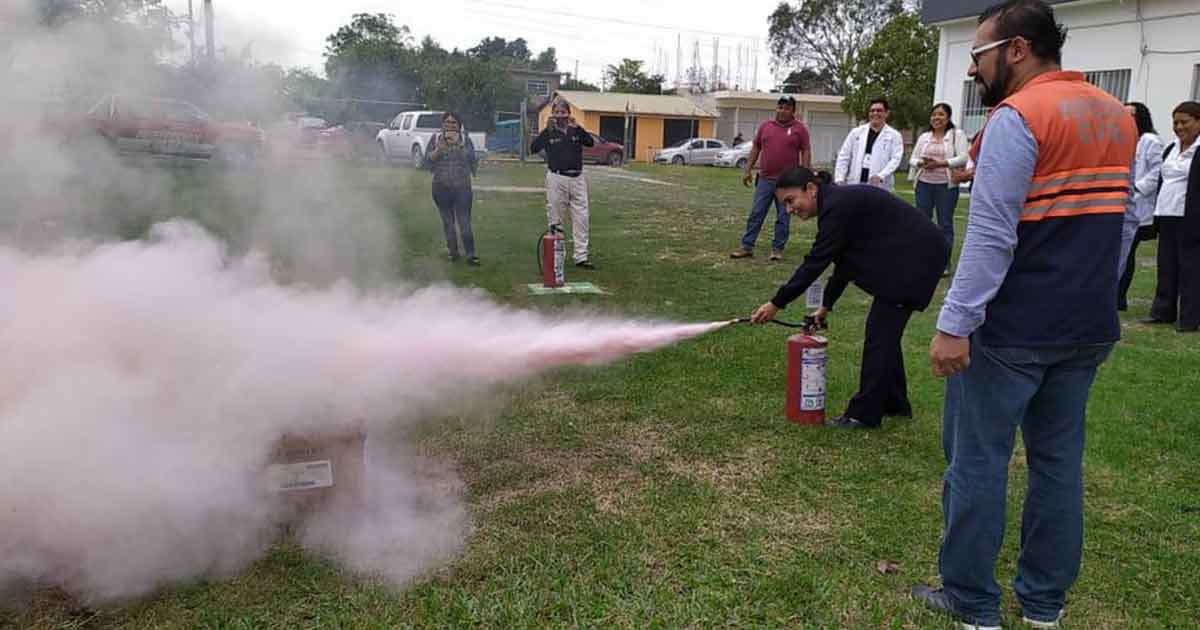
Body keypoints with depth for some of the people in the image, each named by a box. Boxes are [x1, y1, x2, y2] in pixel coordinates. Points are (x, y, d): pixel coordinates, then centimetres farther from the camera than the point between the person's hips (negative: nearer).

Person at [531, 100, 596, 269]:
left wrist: (577, 127, -20)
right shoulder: (549, 132, 3)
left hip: (577, 178, 2)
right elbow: (533, 148, -12)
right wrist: (547, 129, -18)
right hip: (556, 179, -2)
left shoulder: (576, 130, 8)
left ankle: (581, 257, 6)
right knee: (554, 217, 3)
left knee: (581, 218, 1)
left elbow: (591, 143, -9)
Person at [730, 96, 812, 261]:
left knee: (783, 217, 3)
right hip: (765, 179, 3)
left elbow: (806, 152, -2)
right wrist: (748, 170, 8)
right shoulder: (765, 125, 8)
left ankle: (777, 249, 10)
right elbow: (755, 148, 13)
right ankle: (747, 247, 7)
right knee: (756, 214, 3)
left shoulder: (800, 128, 0)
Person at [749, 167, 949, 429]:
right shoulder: (839, 201, 11)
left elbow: (816, 261, -20)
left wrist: (777, 303, -15)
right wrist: (826, 305, 20)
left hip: (914, 259, -10)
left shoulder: (837, 206, -19)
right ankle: (894, 403, 26)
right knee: (885, 330, 16)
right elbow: (844, 261, 18)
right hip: (909, 257, 10)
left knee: (879, 332, -6)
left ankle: (864, 414, 1)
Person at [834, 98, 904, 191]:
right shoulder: (856, 132, 11)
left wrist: (881, 176, -20)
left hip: (879, 187, -2)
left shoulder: (894, 135, 4)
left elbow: (896, 159, -6)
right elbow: (844, 157, 10)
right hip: (854, 186, 2)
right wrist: (839, 179, 0)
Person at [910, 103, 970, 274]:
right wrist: (922, 163, -12)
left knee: (945, 223, 1)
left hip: (946, 185, -4)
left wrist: (941, 163, -19)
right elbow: (913, 159, 10)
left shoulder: (957, 134, 1)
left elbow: (963, 158, -9)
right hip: (924, 184, 4)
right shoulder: (924, 137, 13)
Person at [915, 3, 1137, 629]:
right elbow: (1114, 220, 19)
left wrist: (954, 324, -21)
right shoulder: (1118, 116, 12)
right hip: (1087, 327, 8)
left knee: (978, 461, 3)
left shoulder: (1016, 119, -14)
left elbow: (990, 236, -21)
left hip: (1011, 329, -8)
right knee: (1059, 459, 15)